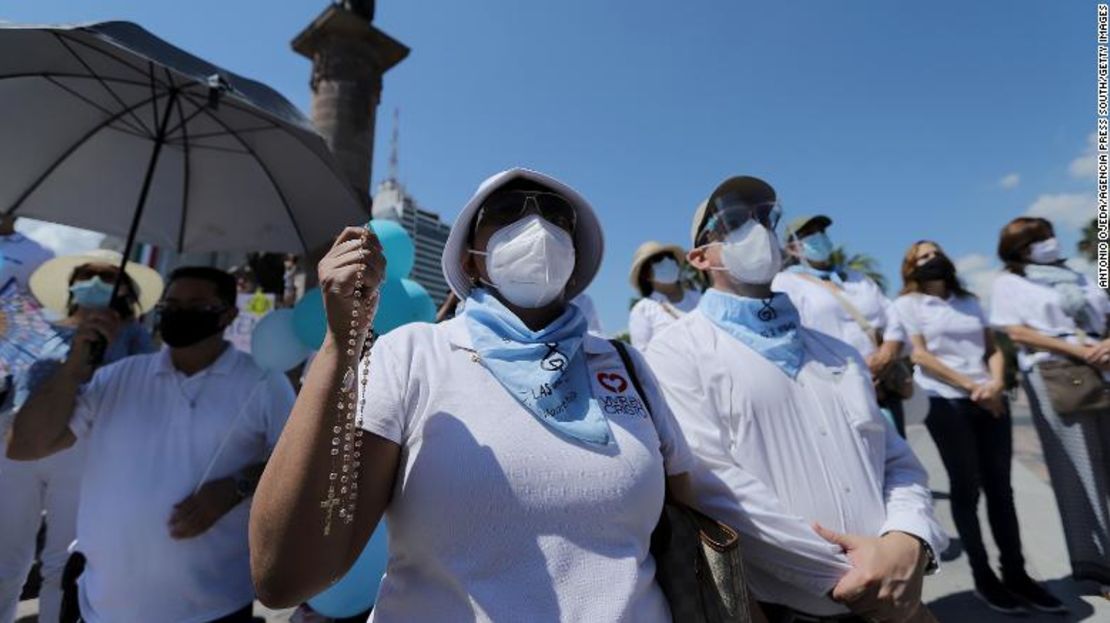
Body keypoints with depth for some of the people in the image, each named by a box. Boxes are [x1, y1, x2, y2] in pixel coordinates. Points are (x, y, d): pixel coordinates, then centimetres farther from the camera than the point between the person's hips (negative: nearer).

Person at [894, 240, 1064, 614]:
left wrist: (997, 382, -7)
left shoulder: (969, 301, 19)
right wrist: (971, 386, -12)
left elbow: (993, 347, 12)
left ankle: (1016, 573, 19)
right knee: (966, 488, 1)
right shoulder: (907, 303, 1)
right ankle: (983, 577, 12)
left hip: (991, 400, 5)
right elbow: (920, 355, -7)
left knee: (1000, 487, 8)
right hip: (946, 402, -5)